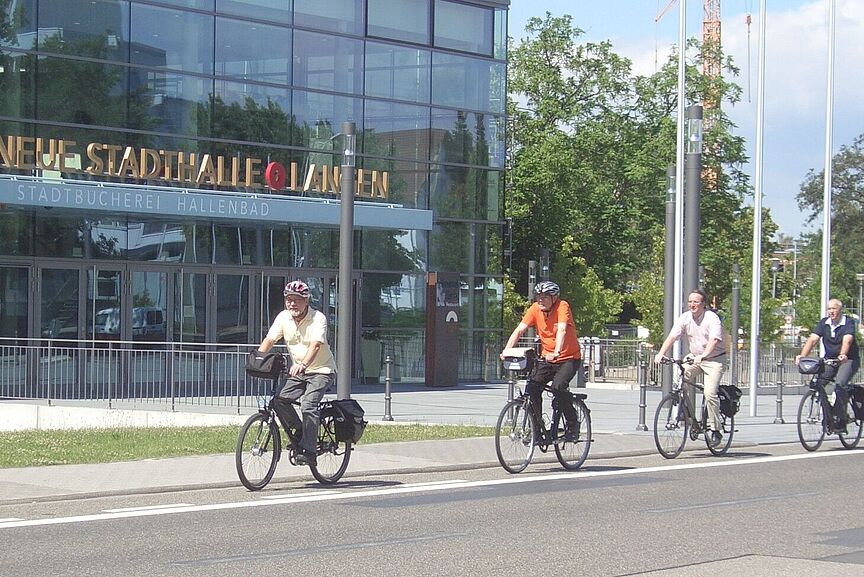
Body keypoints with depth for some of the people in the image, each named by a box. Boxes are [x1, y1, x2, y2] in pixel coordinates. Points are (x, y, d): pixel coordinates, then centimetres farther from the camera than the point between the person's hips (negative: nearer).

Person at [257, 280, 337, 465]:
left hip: (321, 371, -6)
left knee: (308, 405, -26)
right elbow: (269, 340, -5)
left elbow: (315, 345, -31)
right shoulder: (283, 317, 0)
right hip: (297, 372, 6)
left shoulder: (318, 318, -17)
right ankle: (299, 434, 5)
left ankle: (308, 451, -23)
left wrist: (303, 364, -49)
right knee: (279, 401, -15)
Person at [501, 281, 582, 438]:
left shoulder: (562, 307, -17)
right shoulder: (535, 309, -4)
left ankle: (572, 426, -10)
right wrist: (506, 351, -26)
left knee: (558, 386, -28)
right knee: (532, 387, -16)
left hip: (569, 358, -5)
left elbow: (562, 330, -32)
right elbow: (519, 330, -11)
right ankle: (537, 426, 1)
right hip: (546, 359, 5)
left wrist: (556, 352, -48)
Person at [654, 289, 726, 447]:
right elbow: (672, 336, -11)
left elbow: (714, 340, -31)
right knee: (684, 376, -23)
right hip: (694, 357, 5)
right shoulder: (685, 318, -2)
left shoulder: (712, 318, -17)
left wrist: (702, 356, -47)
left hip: (714, 358, -5)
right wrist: (661, 353, -27)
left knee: (710, 393, -19)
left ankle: (715, 429, -7)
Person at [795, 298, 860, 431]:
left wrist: (842, 355, -50)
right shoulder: (824, 323, 1)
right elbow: (812, 339, -11)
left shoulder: (848, 323, -12)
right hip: (829, 359, 5)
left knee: (839, 384, -28)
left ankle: (839, 419, -21)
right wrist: (802, 355, -27)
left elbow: (847, 340, -30)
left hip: (848, 360, -5)